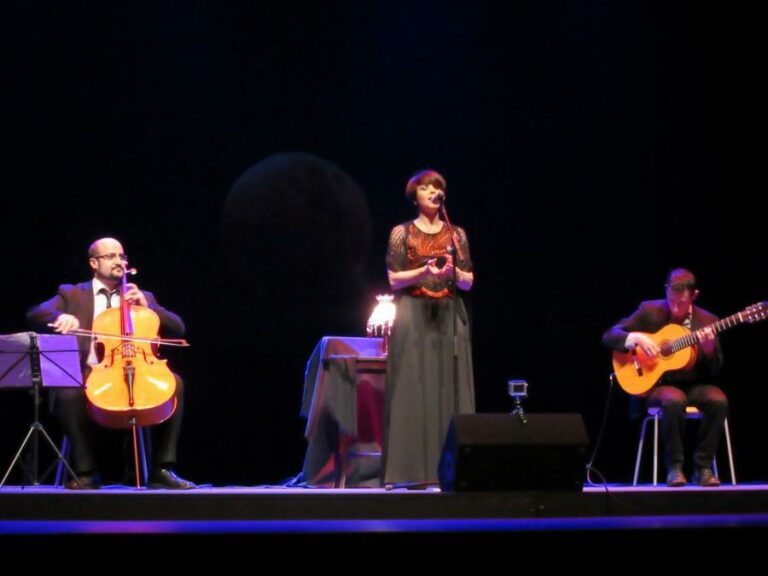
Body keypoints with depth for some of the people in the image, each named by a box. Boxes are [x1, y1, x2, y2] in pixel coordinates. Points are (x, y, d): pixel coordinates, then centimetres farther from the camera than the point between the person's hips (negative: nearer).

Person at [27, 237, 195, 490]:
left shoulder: (143, 297, 23)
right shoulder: (72, 294, 17)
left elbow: (178, 328, 14)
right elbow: (35, 314, 0)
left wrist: (147, 306, -1)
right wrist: (61, 317, -22)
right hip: (89, 376, -2)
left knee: (174, 383, -26)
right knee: (68, 394, -36)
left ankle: (162, 468, -20)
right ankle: (86, 470, -18)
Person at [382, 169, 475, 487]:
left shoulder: (456, 234, 11)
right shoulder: (402, 232, 3)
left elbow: (468, 282, 9)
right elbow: (394, 280, -2)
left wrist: (453, 272, -12)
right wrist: (424, 272, -17)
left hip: (450, 318, 3)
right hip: (414, 318, -3)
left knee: (450, 390, -1)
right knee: (414, 391, -7)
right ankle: (415, 470, -7)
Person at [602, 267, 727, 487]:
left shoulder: (707, 321, 2)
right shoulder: (649, 311, -1)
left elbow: (714, 372, 2)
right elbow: (609, 336, -2)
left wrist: (709, 349, -20)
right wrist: (636, 338, -20)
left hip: (694, 385, 2)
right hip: (657, 383, -2)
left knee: (718, 400, -30)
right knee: (674, 400, -37)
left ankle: (703, 467, -15)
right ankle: (674, 467, -20)